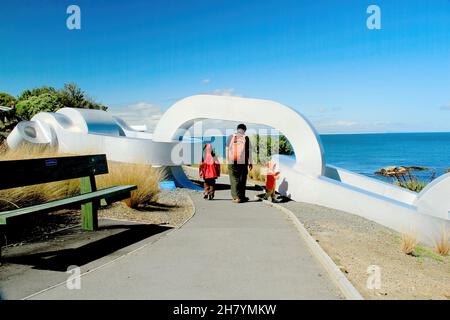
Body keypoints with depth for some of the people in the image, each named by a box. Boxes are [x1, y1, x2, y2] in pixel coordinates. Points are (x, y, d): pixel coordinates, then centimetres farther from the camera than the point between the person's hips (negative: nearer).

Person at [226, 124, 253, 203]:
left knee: (234, 179, 3)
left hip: (232, 162, 1)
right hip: (243, 162, 0)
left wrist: (227, 161, 13)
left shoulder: (230, 137, 5)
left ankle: (236, 197, -4)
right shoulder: (246, 138, 1)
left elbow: (227, 149, 6)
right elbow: (249, 151, 3)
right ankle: (242, 197, 15)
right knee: (242, 179, 10)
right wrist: (250, 162, 10)